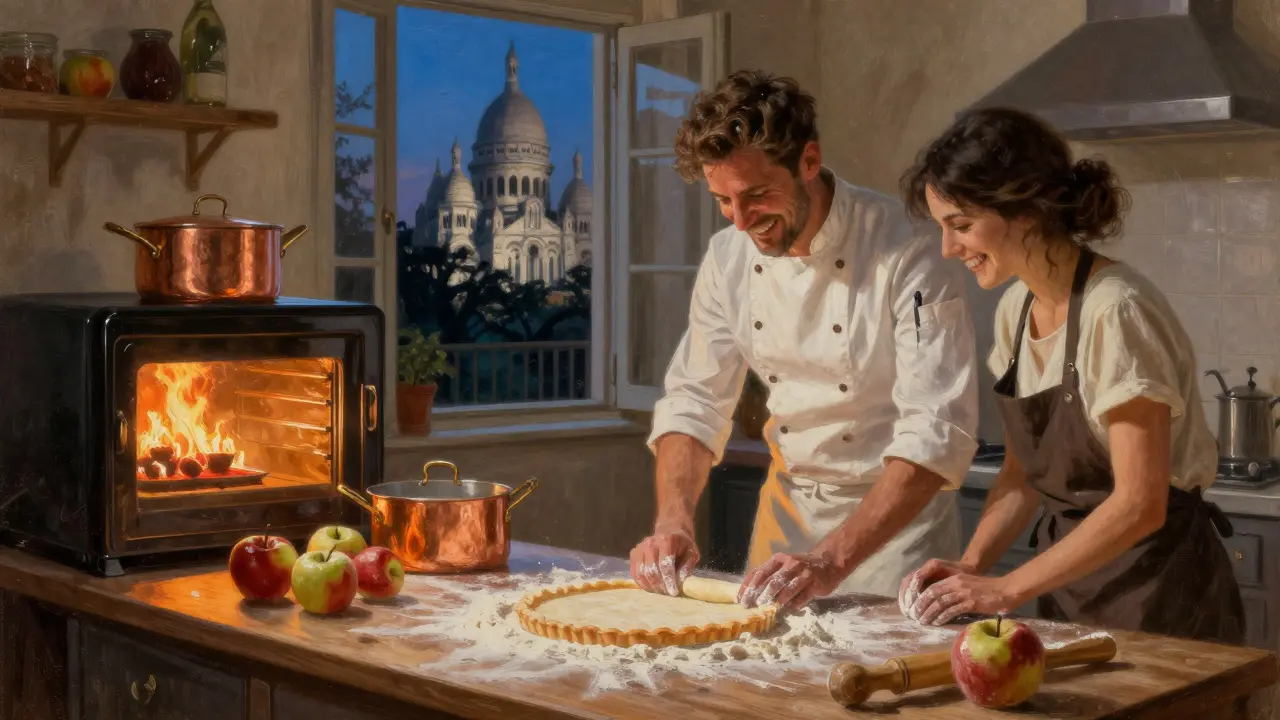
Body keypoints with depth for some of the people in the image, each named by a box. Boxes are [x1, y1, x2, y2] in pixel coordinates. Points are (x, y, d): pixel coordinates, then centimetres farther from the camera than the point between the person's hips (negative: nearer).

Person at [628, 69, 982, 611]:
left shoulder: (906, 252, -24)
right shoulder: (728, 257, -5)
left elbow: (937, 434, -29)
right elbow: (693, 402, -1)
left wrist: (831, 560, -37)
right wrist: (673, 521, -18)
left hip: (896, 514, -5)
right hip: (787, 502, 5)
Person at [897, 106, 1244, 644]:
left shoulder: (1115, 311, -23)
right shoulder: (1017, 308, 1)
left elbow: (1140, 505, -24)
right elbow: (1023, 472, 7)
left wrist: (1008, 588, -22)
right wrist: (972, 564, -7)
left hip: (1159, 594, -7)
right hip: (1070, 577, 7)